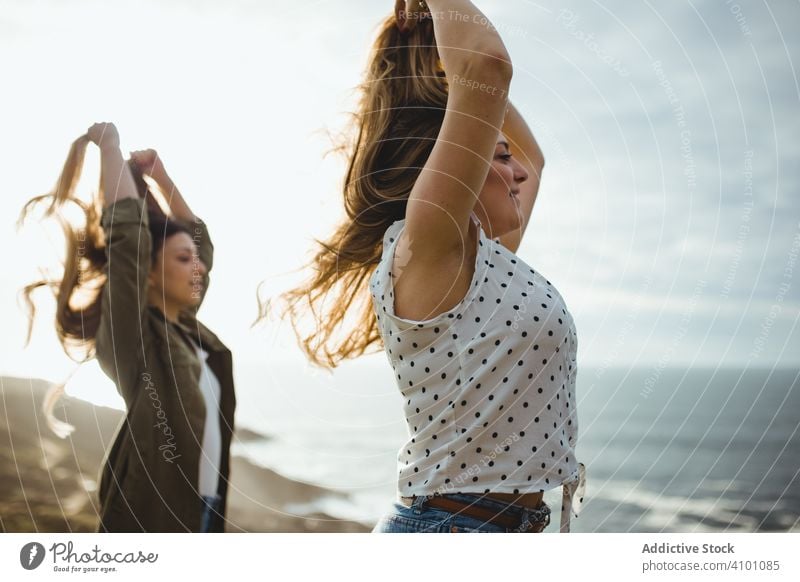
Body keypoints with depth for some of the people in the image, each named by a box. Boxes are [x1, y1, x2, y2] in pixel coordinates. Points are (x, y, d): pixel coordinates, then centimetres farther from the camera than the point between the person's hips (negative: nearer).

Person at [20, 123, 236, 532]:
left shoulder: (185, 326, 9)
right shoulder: (128, 337, -12)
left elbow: (199, 235, 20)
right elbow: (128, 232, -22)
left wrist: (159, 174, 16)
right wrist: (109, 146, -12)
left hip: (202, 509, 8)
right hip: (151, 515, -8)